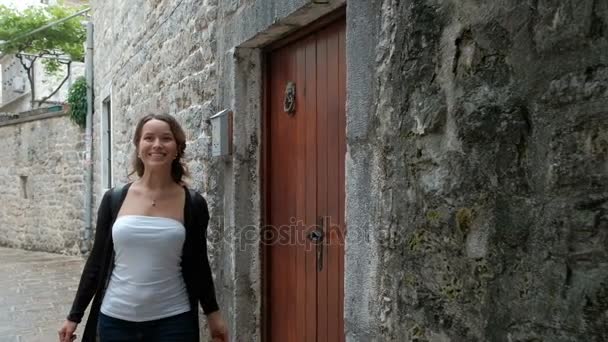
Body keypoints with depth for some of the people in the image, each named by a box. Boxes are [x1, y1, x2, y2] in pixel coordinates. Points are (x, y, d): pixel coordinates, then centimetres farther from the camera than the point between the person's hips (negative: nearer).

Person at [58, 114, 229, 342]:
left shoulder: (193, 204, -4)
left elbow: (198, 264, 5)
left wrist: (213, 313, 8)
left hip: (172, 321, -1)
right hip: (115, 320, 2)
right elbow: (97, 261, 5)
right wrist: (74, 316, 7)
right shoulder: (114, 200, -1)